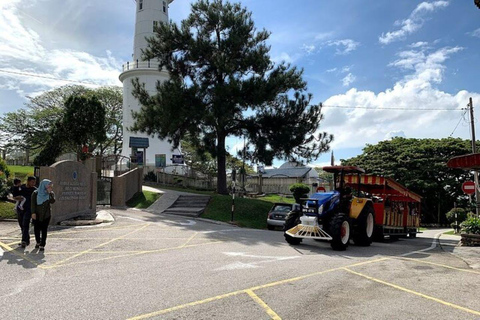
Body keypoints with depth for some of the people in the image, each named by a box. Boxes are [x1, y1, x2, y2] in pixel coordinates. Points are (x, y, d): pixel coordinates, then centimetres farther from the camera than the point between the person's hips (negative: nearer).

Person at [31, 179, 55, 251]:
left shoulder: (51, 193, 2)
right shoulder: (35, 193, -2)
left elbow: (52, 201, -15)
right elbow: (33, 204, -4)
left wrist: (50, 193, -20)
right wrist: (33, 213, -12)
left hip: (46, 215, 0)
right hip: (37, 215, 0)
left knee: (44, 230, -3)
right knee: (36, 229, 9)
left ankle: (42, 245, 2)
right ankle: (38, 242, 31)